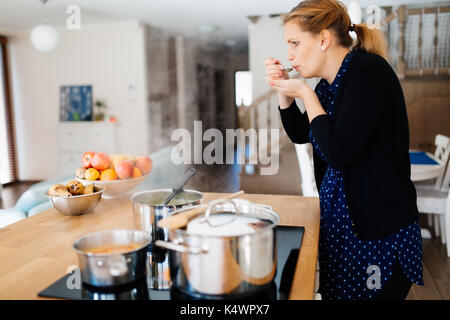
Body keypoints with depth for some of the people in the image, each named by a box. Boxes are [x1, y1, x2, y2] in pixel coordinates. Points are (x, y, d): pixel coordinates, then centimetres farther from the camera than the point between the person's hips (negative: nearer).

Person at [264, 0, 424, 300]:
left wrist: (306, 94, -16)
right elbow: (300, 134, 18)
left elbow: (338, 154, -26)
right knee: (335, 292, 17)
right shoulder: (330, 82, 6)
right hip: (339, 219, 8)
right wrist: (283, 90, 4)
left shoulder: (368, 71, -19)